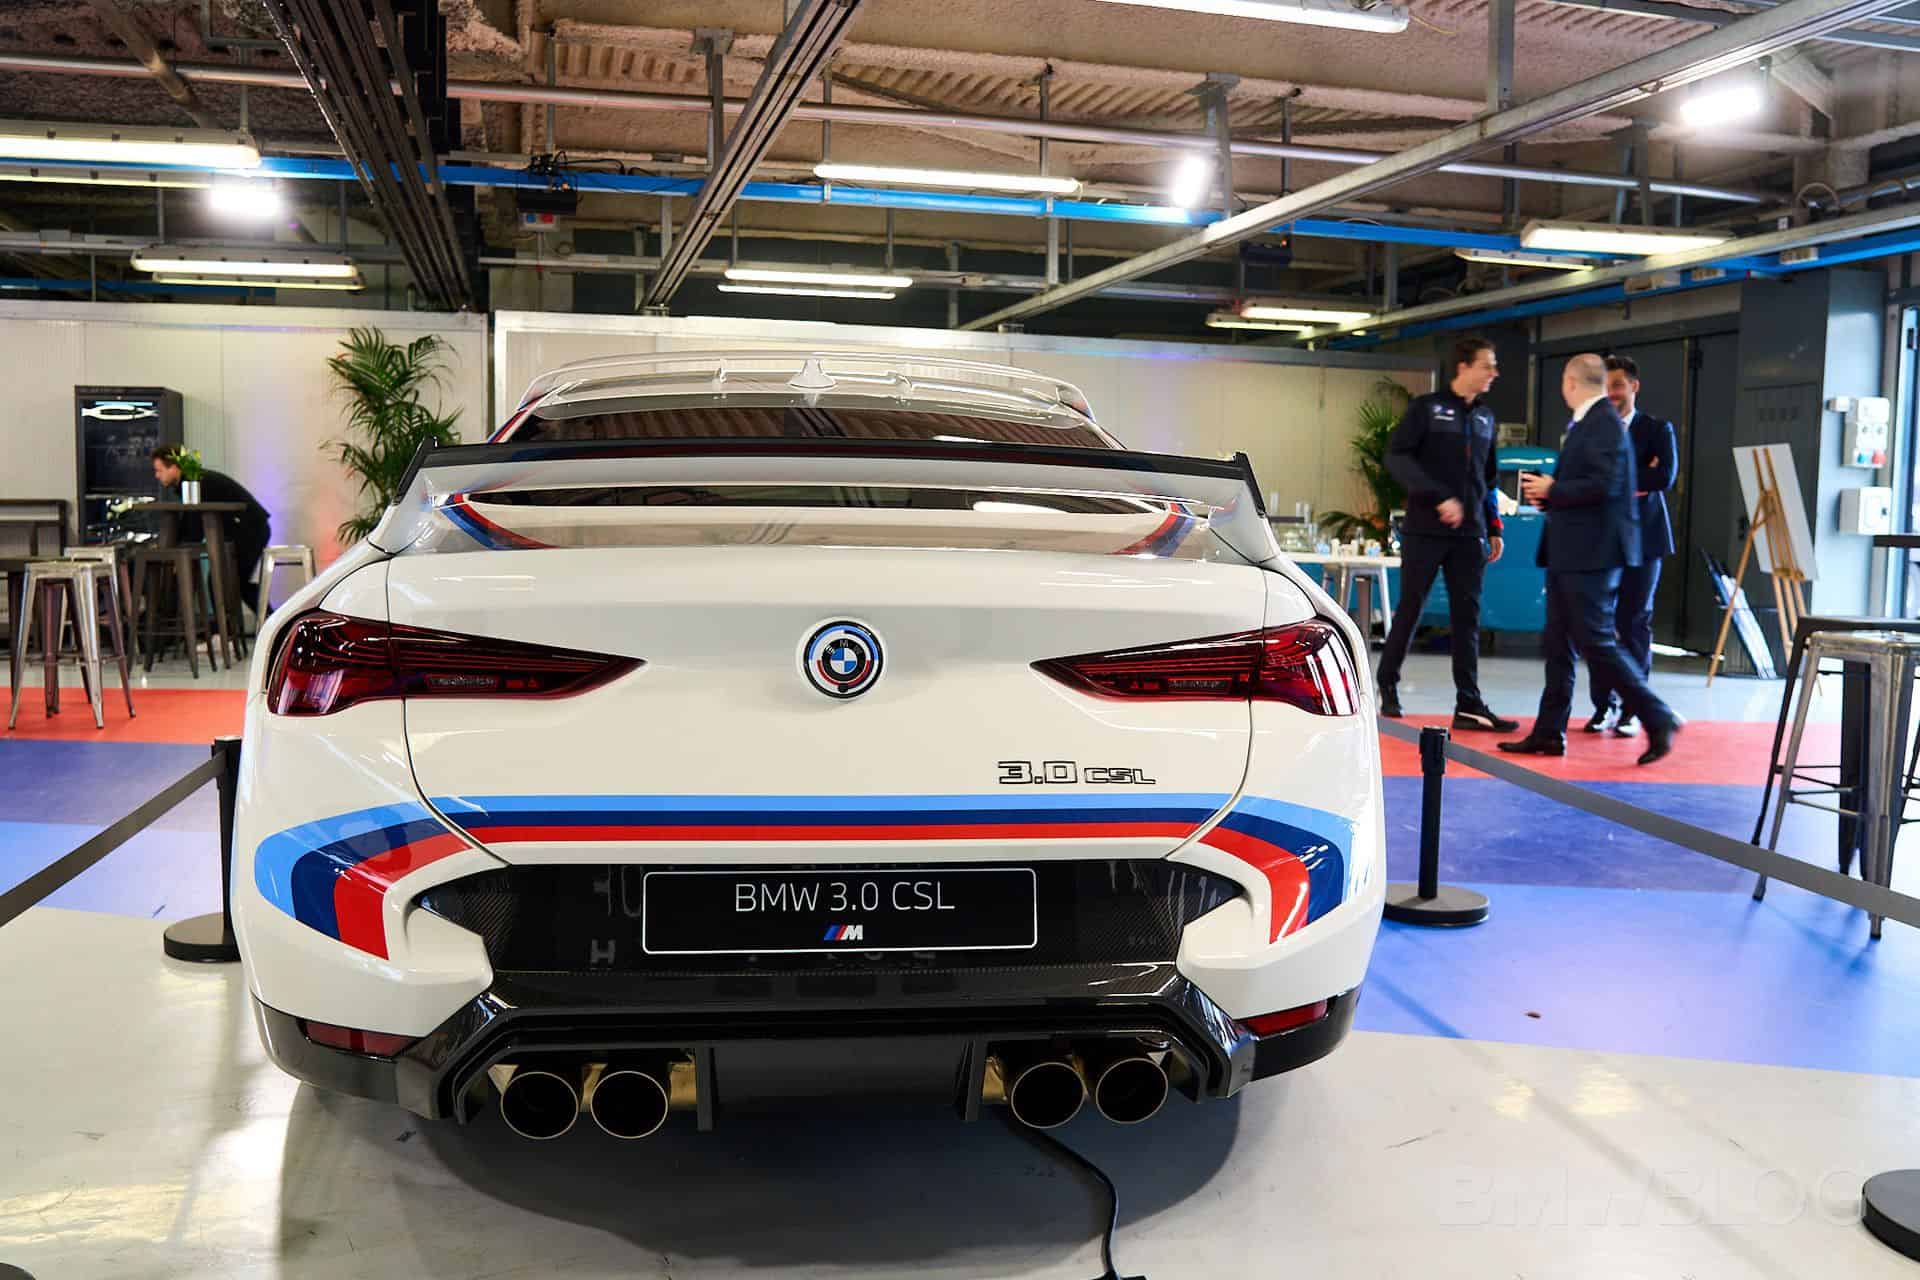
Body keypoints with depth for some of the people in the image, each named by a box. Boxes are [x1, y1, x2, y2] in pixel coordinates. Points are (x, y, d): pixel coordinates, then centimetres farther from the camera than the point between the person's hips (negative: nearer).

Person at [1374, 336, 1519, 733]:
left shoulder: (1486, 419, 14)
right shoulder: (1427, 408, -2)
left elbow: (1489, 479, 21)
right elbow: (1396, 457, -12)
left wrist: (1494, 527, 15)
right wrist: (1439, 497, -19)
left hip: (1469, 535, 5)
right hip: (1425, 531, -5)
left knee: (1467, 618, 2)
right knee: (1410, 610, 2)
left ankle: (1469, 705, 3)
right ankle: (1387, 686, 18)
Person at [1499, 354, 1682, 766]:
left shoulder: (1604, 422, -13)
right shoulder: (1586, 422, 17)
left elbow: (1605, 485, -23)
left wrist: (1552, 491, -12)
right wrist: (1548, 494, 8)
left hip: (1591, 553, -10)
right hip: (1568, 553, 10)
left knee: (1596, 641, -9)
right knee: (1557, 643, 10)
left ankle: (1658, 718, 1)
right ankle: (1549, 733, 14)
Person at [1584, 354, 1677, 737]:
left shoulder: (1657, 429, 4)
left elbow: (1665, 477, -10)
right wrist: (1634, 483, -11)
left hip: (1641, 537, -2)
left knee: (1634, 623, 1)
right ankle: (1603, 705, 12)